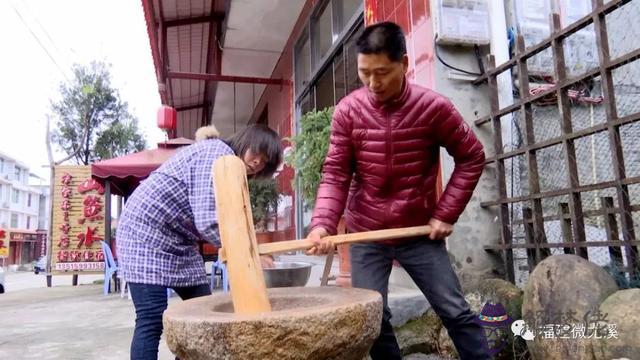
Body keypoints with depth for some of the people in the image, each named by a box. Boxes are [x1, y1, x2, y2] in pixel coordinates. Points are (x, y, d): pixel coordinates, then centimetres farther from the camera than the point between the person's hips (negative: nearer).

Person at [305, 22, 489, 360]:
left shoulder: (434, 107, -10)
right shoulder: (347, 111, -8)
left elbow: (471, 158, 0)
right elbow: (335, 174, -7)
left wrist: (446, 213, -5)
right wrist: (322, 224, -22)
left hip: (420, 232, 0)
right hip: (365, 234, 1)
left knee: (456, 312, 5)